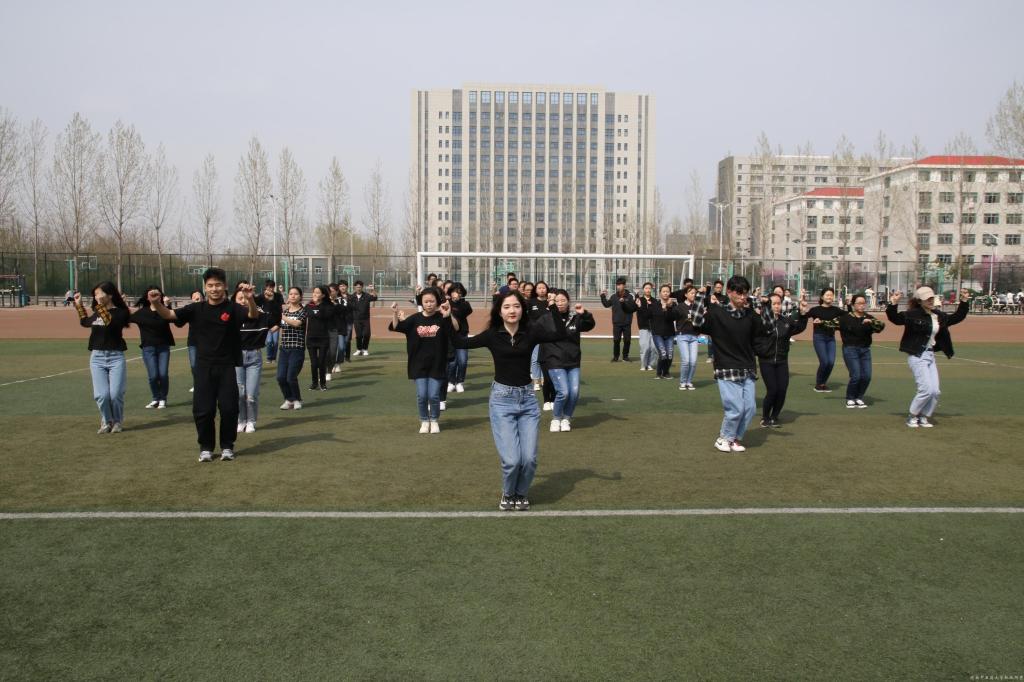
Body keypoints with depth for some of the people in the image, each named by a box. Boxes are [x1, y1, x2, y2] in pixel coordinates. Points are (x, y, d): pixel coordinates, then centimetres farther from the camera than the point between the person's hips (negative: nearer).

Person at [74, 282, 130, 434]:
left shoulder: (120, 312, -5)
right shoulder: (96, 313, 11)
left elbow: (111, 322, -25)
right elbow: (85, 322, 31)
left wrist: (101, 306, -25)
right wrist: (78, 304, 28)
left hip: (115, 357, -4)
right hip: (97, 357, 4)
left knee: (115, 394, -7)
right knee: (101, 394, -5)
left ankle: (117, 422, 16)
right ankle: (106, 422, 16)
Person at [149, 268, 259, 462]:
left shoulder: (233, 308, -4)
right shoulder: (197, 309, 2)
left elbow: (253, 315, -22)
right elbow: (169, 315, -4)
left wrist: (250, 299, -44)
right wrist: (157, 303, -25)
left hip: (227, 367, -1)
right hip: (204, 367, 2)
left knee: (228, 408, 0)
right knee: (203, 409, 2)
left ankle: (227, 446, 18)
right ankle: (206, 447, 20)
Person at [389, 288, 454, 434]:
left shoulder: (442, 318, -5)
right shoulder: (415, 318, -1)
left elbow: (456, 330, -21)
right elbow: (396, 327, -8)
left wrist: (449, 315, -37)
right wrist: (395, 314, -27)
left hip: (437, 364, -1)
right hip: (419, 364, 1)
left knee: (434, 395, 1)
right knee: (422, 395, 1)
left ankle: (435, 421, 24)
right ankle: (424, 421, 23)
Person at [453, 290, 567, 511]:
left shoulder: (531, 332, 0)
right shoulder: (493, 335, -1)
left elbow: (560, 334, -15)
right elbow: (461, 343, -5)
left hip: (527, 399, 2)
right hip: (501, 399, -2)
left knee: (529, 459, -6)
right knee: (511, 460, -12)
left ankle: (521, 494, 25)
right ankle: (508, 494, 20)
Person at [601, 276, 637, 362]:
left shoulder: (629, 297, -2)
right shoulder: (614, 296, 6)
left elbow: (633, 308, -13)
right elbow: (607, 304, 11)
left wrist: (624, 303, -23)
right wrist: (603, 297, 3)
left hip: (627, 323, -1)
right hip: (616, 323, 1)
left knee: (627, 340, 4)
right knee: (616, 340, -1)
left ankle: (625, 356, 19)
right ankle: (615, 356, 10)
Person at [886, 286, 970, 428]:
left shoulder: (939, 316, 12)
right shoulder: (912, 314, -11)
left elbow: (956, 318, 26)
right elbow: (895, 318, -21)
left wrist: (964, 302, 21)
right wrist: (893, 304, -35)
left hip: (930, 355, 8)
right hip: (917, 356, -8)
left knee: (935, 392, 4)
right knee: (927, 389, -14)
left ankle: (923, 417, 20)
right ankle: (912, 416, 5)